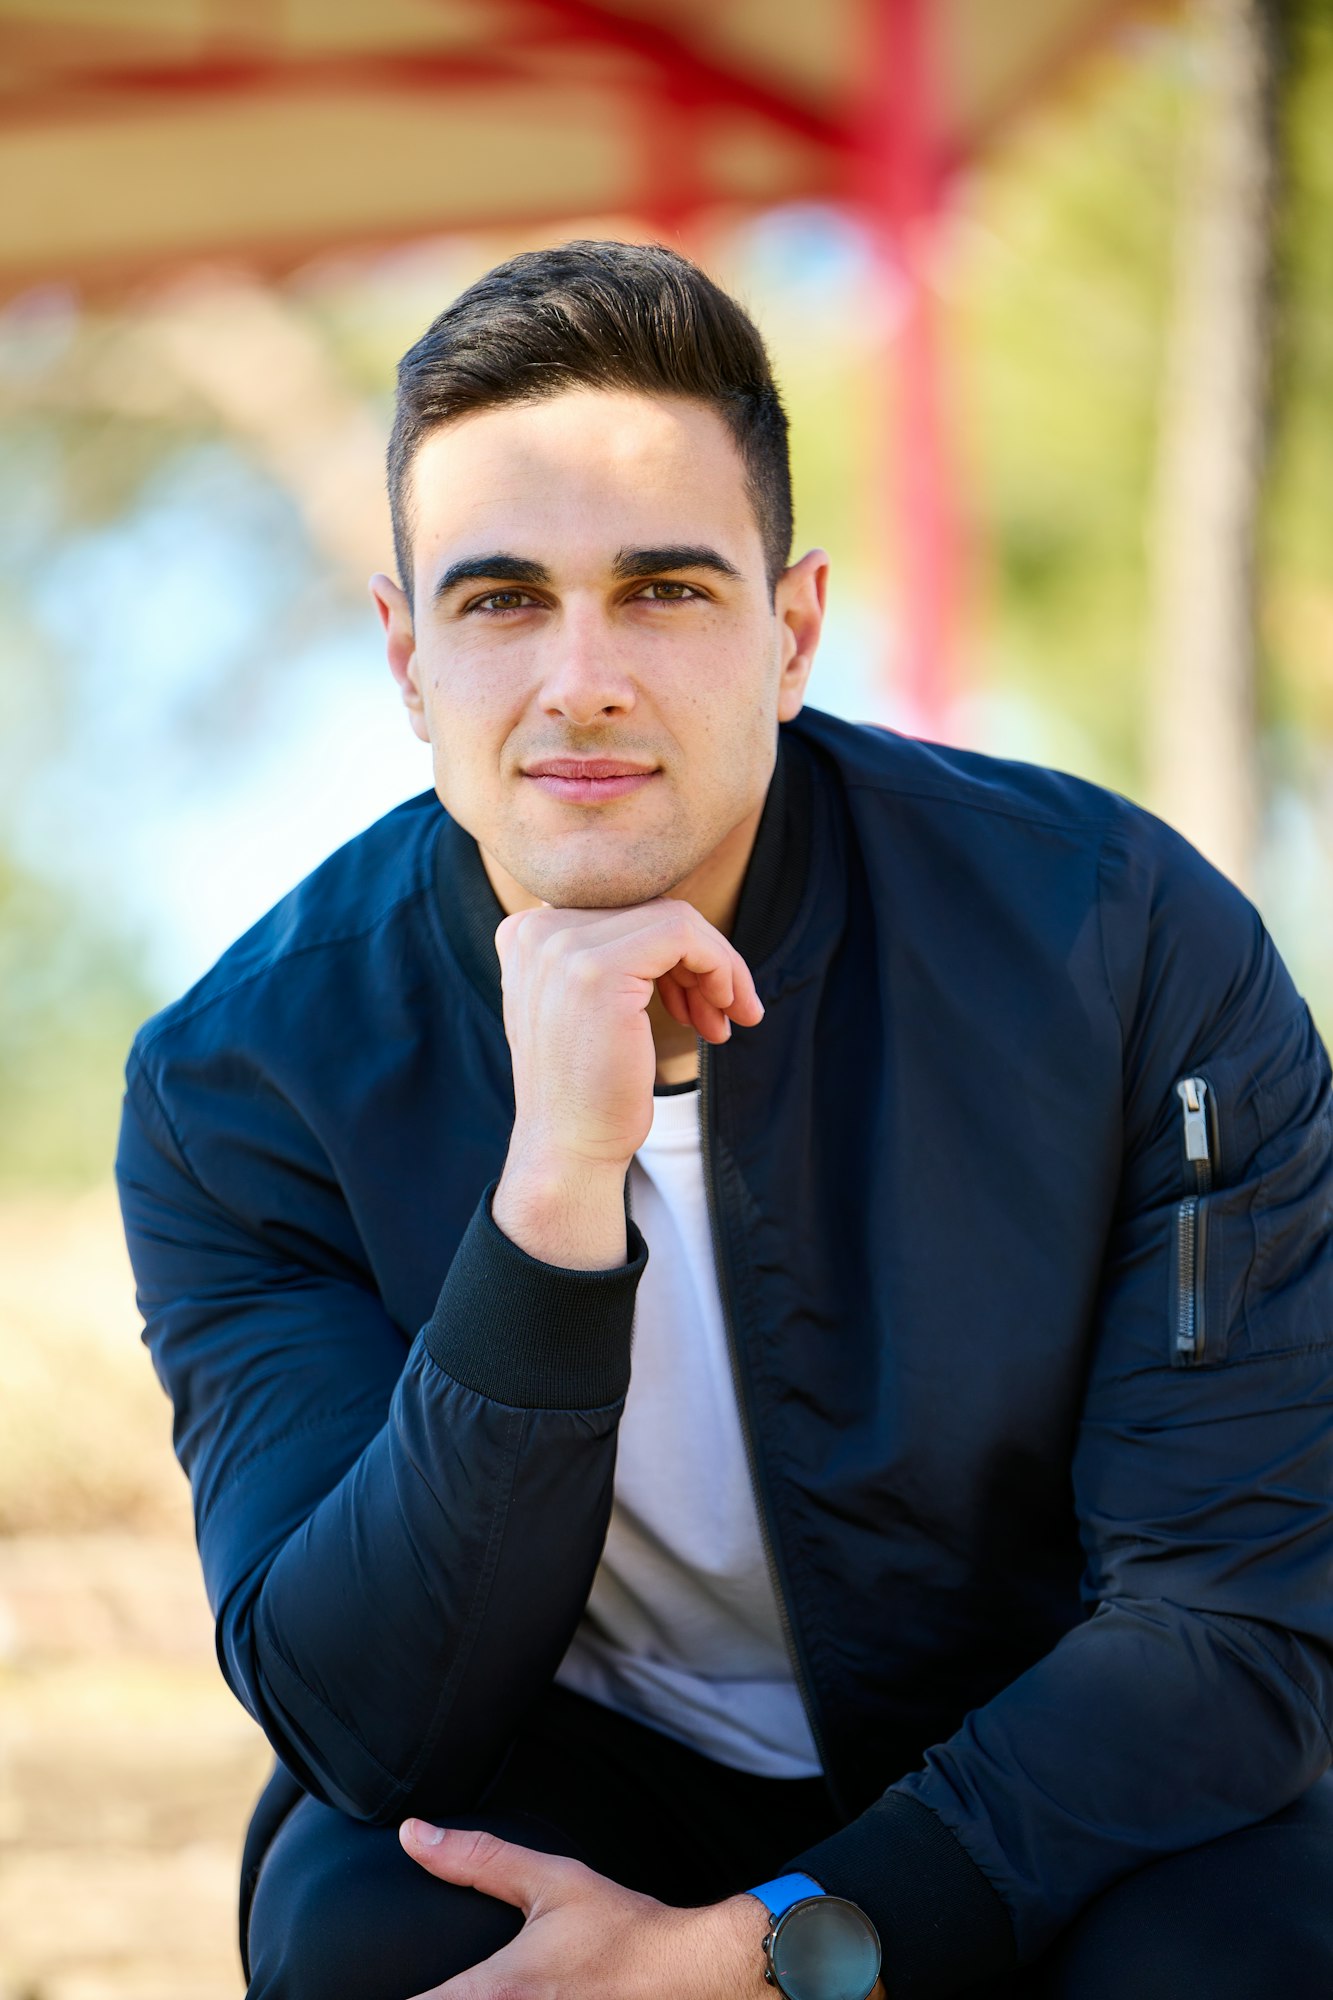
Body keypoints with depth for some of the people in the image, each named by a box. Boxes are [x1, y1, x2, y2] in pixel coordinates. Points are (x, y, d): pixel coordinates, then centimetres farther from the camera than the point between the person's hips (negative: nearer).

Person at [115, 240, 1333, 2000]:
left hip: (1046, 1796, 1)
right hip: (582, 1792, 0)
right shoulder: (244, 1080, -15)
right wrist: (554, 1194, -36)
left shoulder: (1138, 948, -17)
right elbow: (370, 1734, -22)